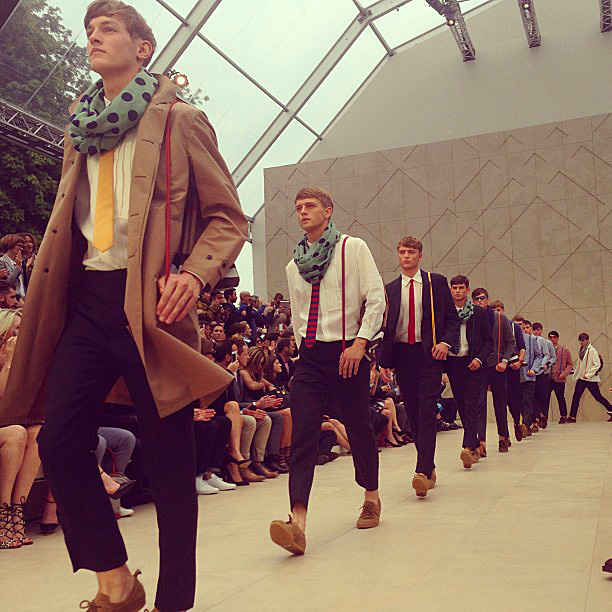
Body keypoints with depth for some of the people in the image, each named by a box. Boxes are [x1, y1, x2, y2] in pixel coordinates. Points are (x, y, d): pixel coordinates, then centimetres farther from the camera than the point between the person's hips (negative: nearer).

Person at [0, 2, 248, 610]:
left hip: (150, 302, -5)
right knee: (59, 441, -3)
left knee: (168, 456, -1)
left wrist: (195, 273, -18)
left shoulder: (179, 120, 4)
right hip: (87, 298, 6)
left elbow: (228, 217, 1)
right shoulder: (80, 130, 21)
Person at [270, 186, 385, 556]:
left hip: (347, 352, -3)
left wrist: (359, 343, -16)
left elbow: (376, 298, -7)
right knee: (303, 434, -10)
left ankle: (372, 498, 33)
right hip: (309, 357, 4)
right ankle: (298, 524, -17)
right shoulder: (294, 265, 14)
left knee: (359, 428, 9)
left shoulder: (353, 248, 0)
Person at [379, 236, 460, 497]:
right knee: (412, 413, 5)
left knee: (426, 410, -12)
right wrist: (383, 361, 6)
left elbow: (452, 318, 6)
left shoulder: (437, 282, 6)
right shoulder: (390, 289, 12)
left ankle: (423, 471, -16)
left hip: (429, 353, -3)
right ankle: (429, 467, 17)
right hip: (401, 355, 3)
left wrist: (446, 341, -12)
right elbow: (385, 326, 13)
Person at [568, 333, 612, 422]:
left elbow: (597, 364, -14)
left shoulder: (592, 350, -10)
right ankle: (572, 417, 2)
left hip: (591, 379, -7)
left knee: (598, 397, 0)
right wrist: (576, 374, 13)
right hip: (581, 378, 7)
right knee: (576, 397, 0)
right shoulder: (581, 350, 11)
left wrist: (588, 374, -16)